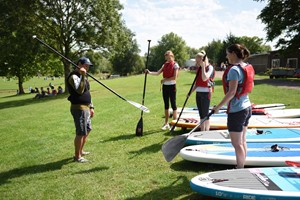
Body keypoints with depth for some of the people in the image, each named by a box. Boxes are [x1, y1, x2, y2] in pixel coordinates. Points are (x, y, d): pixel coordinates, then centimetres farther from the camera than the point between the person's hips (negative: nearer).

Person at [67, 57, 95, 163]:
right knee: (81, 133, -6)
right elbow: (80, 90, -29)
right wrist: (83, 76, -31)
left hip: (85, 107, 10)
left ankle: (80, 151, 33)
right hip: (78, 108, -10)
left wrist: (91, 107, 21)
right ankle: (77, 156, 5)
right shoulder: (74, 76, -14)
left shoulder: (83, 76, 17)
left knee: (87, 130, 19)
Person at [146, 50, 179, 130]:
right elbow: (158, 73, 2)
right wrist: (150, 72, -13)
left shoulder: (175, 65, -6)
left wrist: (165, 79, -13)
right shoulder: (165, 64, 13)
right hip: (165, 86, 6)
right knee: (166, 105, 11)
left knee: (173, 105, -1)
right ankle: (166, 123, 19)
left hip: (172, 86, -6)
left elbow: (175, 77, -14)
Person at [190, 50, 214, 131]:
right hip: (198, 92, 8)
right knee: (201, 115, 11)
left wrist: (203, 66, -22)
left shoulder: (209, 67, -9)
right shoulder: (199, 68, 12)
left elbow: (204, 78, -26)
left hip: (205, 93, -8)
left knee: (205, 114, -5)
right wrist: (191, 91, 10)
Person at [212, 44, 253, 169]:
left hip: (236, 110, -9)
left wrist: (218, 106, -18)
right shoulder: (247, 67, 8)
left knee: (237, 144, 1)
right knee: (242, 141, 17)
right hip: (246, 107, 10)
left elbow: (231, 92, -23)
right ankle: (241, 168, 27)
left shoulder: (234, 69, -19)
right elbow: (250, 85, 18)